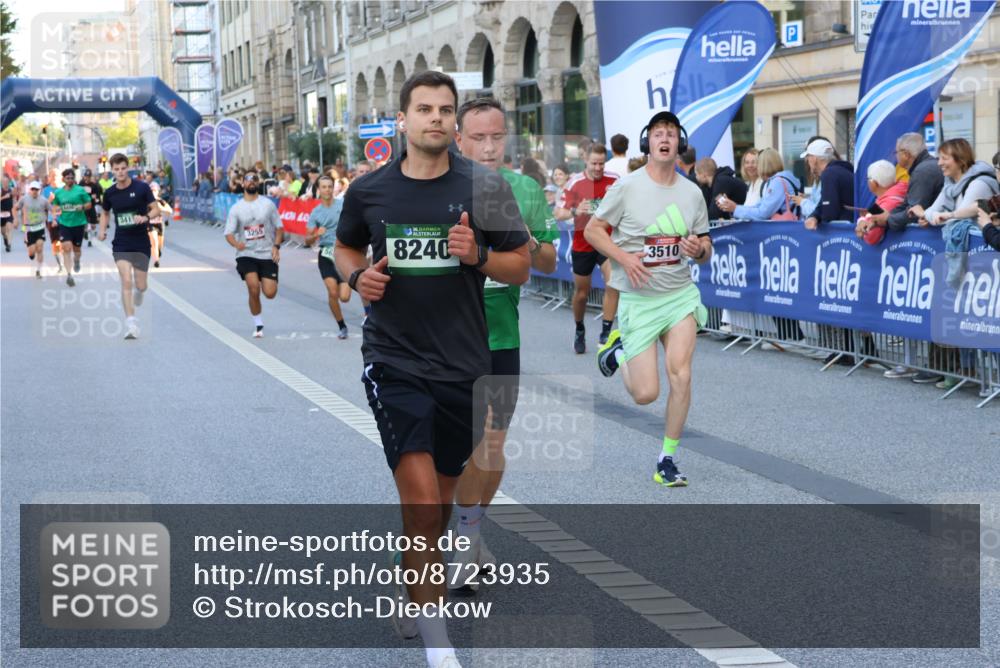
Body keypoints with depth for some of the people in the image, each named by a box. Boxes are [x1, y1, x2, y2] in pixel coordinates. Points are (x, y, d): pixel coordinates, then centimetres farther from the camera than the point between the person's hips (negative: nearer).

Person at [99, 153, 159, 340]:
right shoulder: (109, 193, 1)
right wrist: (102, 229, 2)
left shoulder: (141, 187, -7)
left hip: (141, 242, -1)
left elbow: (155, 209, -3)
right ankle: (131, 323, -13)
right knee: (126, 281, -15)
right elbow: (105, 212, 19)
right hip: (121, 244, 1)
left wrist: (145, 217, -24)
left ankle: (138, 290, 45)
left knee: (141, 285, 5)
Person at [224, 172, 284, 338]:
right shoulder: (236, 208, 3)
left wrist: (276, 246, -8)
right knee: (253, 287, -21)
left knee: (270, 293, -9)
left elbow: (279, 228, 8)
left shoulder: (268, 204, 3)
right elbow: (229, 233, 0)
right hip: (246, 254, 0)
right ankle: (258, 325, -3)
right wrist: (236, 243, -23)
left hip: (267, 255, 1)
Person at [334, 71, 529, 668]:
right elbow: (346, 247, 20)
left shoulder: (484, 187, -1)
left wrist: (478, 256, -16)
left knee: (440, 501, 16)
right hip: (394, 364, -2)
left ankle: (410, 599, 42)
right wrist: (358, 276, -2)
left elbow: (521, 266, 4)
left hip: (462, 366, 2)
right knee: (422, 502, -15)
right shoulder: (368, 191, 2)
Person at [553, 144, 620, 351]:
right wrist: (575, 211, -29)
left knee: (612, 283, -20)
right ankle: (579, 331, 32)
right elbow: (558, 213, -8)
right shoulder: (575, 183, -5)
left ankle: (606, 332, -13)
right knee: (581, 292, 9)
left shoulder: (614, 181, -3)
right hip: (582, 245, 0)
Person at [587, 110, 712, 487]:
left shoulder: (692, 193, 4)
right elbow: (592, 230, -2)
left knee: (680, 374, -15)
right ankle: (618, 351, 29)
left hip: (680, 294, 3)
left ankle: (667, 459, 0)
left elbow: (705, 251, 12)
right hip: (638, 300, -3)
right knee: (646, 393, -5)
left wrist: (699, 248, -12)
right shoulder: (627, 187, -7)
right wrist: (624, 258, -17)